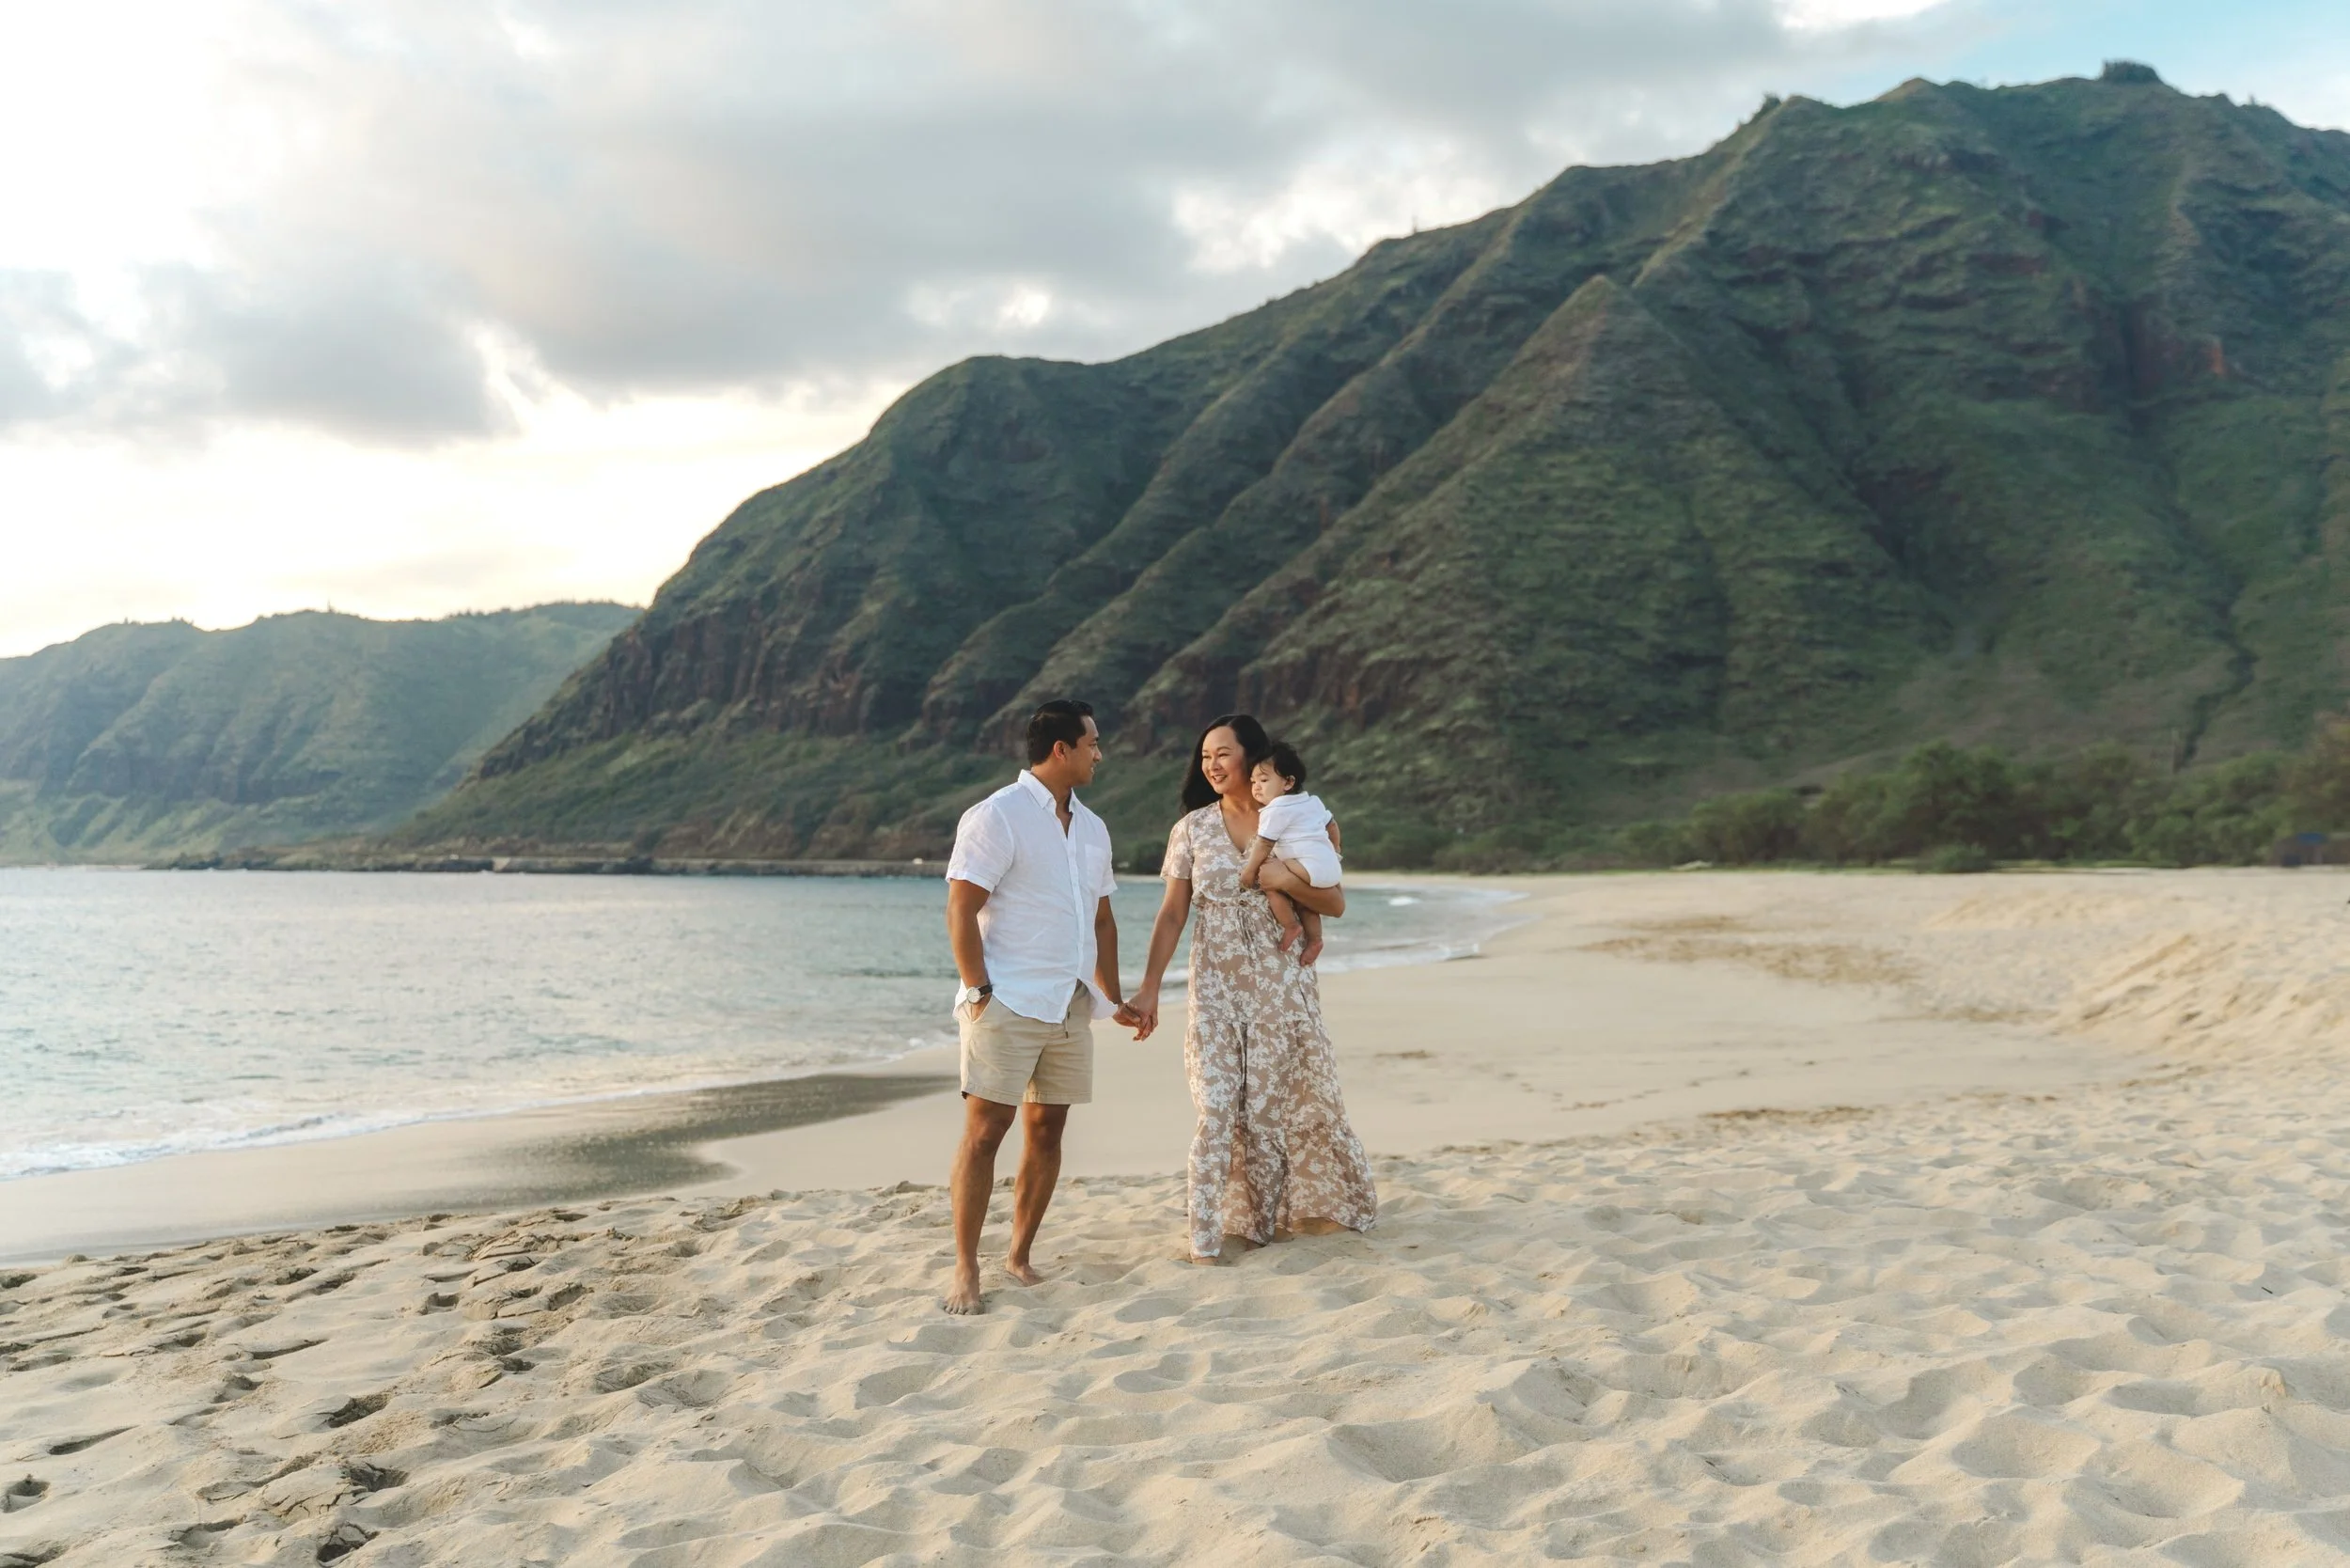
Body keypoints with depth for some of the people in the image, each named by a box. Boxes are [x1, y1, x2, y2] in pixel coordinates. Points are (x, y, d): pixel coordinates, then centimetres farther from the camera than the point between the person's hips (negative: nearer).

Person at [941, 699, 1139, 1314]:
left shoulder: (1091, 828, 16)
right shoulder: (997, 817, -8)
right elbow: (961, 911, -12)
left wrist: (1111, 998, 19)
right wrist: (979, 992, -16)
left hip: (1070, 1008, 7)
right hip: (1008, 1004, -7)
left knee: (1047, 1129, 8)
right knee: (985, 1132, -7)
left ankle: (1020, 1255, 19)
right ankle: (966, 1271, -1)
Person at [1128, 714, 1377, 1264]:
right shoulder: (1193, 828, 3)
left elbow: (1335, 904, -1)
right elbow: (1172, 914, 2)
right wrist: (1148, 988, -4)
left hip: (1281, 982, 0)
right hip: (1216, 985, 0)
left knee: (1291, 1097, 5)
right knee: (1216, 1105, -6)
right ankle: (1205, 1237, -4)